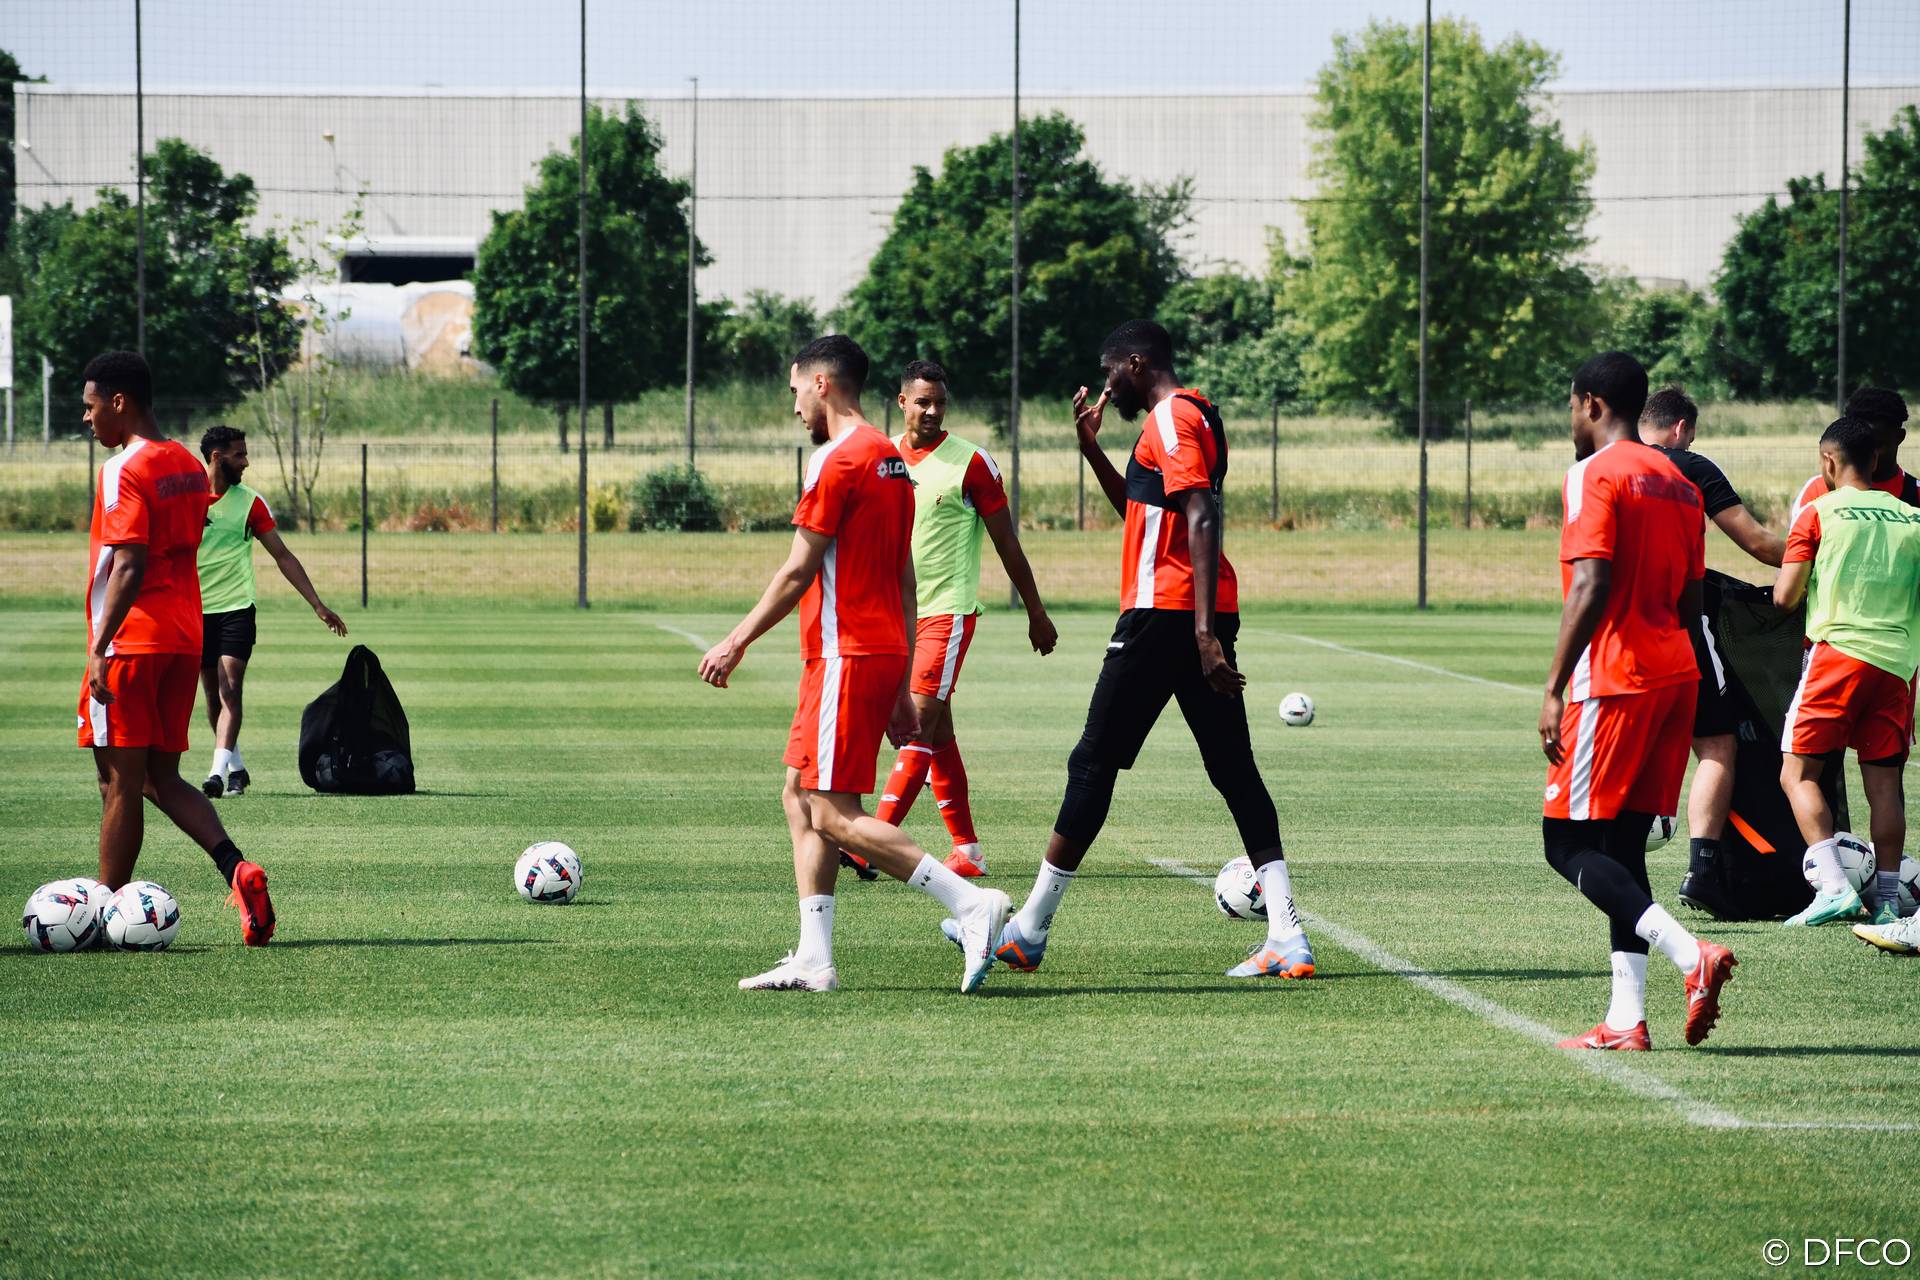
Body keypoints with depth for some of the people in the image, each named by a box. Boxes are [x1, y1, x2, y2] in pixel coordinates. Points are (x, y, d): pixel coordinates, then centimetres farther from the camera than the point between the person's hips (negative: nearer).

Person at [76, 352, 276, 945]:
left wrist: (100, 648, -22)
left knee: (120, 780, -2)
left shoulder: (124, 471, -13)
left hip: (130, 642, -8)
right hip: (184, 640, 8)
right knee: (162, 778, 12)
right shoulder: (189, 467, 13)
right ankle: (238, 869, -8)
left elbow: (129, 567, -21)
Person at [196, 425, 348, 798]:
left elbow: (283, 557, 5)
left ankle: (219, 771, -25)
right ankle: (236, 767, 24)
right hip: (196, 610, 1)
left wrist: (318, 606, 3)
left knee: (230, 690, -16)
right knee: (213, 694, 9)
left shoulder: (249, 502, 1)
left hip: (236, 609, -1)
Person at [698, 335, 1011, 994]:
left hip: (846, 657, -10)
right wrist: (901, 687, 21)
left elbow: (799, 571, -13)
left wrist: (738, 642, -5)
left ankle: (970, 902, -16)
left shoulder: (840, 459, -12)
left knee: (834, 814, -9)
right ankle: (813, 960, 7)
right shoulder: (890, 459, 17)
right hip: (884, 652, 10)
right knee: (800, 797, 11)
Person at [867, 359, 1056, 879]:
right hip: (898, 613, 6)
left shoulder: (970, 462, -6)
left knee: (922, 721, -14)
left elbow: (1007, 543, -1)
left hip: (948, 611, -6)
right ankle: (967, 850, 12)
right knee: (938, 731, 8)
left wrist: (1036, 613, 3)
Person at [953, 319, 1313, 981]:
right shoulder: (1194, 415, 21)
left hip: (1164, 617, -9)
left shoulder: (1171, 419, -9)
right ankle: (1286, 937, -5)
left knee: (1094, 763, -1)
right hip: (1201, 620, 9)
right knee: (1234, 770, 4)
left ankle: (1030, 930, 5)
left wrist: (1203, 629, -27)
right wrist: (1091, 448, 27)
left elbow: (1201, 521, -21)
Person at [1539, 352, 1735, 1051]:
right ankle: (1626, 1019, 5)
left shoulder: (1594, 476, -9)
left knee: (1569, 842, -4)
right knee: (1623, 847, 10)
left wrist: (1554, 689, -17)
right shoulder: (1679, 482, 16)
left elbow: (1591, 588, -18)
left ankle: (1690, 952, -22)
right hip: (1677, 676, 8)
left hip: (1613, 679, -8)